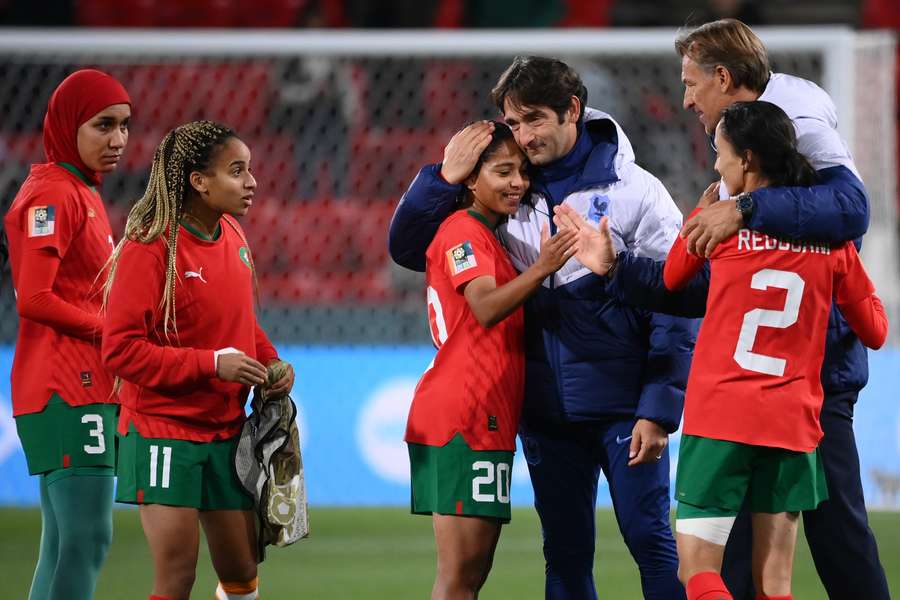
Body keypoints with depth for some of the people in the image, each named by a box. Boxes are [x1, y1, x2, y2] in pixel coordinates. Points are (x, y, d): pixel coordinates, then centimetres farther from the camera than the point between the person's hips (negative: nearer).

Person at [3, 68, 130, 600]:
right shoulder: (53, 195, -11)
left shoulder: (83, 193, 19)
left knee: (65, 545, 10)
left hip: (86, 386, 10)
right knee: (88, 537, -15)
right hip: (68, 389, -10)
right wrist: (109, 331, -10)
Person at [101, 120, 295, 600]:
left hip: (227, 430, 7)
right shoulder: (149, 248, -16)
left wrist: (271, 363, 1)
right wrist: (212, 363, -24)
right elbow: (121, 349, -20)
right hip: (164, 430, -7)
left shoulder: (232, 236, 6)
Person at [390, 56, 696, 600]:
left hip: (623, 405, -4)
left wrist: (657, 411, -12)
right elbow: (409, 249, 7)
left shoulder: (634, 191, -5)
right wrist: (446, 178, -9)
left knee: (650, 540, -6)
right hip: (547, 410, 4)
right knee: (566, 554, 10)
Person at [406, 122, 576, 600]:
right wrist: (542, 268, -38)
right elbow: (486, 308, -24)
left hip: (485, 423, 10)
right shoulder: (462, 231, -8)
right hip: (462, 420, -10)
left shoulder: (486, 236, 21)